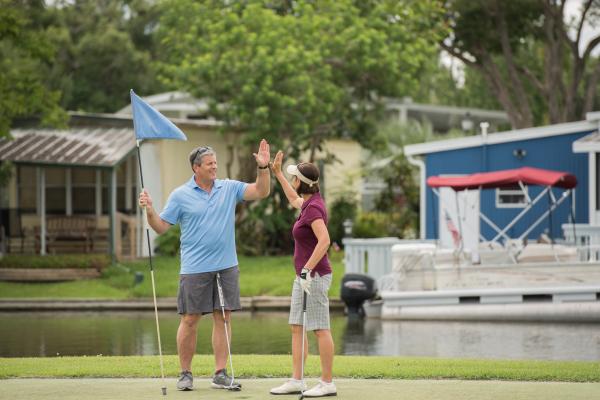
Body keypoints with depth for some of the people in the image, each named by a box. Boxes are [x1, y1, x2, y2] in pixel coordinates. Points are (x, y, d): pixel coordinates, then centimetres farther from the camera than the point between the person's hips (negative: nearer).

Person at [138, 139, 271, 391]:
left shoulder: (229, 188, 8)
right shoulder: (180, 195, 0)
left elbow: (261, 192, 4)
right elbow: (161, 227, 0)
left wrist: (263, 167, -9)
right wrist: (149, 210, -17)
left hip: (226, 267, 3)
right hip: (194, 269, -3)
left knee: (223, 318, 3)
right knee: (190, 320, -1)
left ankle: (220, 374, 8)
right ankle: (185, 374, 10)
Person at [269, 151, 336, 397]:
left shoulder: (313, 208, -18)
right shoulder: (310, 202, 11)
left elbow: (324, 240, -30)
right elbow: (294, 200, 35)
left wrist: (307, 270, -29)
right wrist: (277, 173, 39)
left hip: (314, 276, -10)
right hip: (304, 276, 10)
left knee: (320, 329, -5)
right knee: (296, 328, 9)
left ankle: (328, 383, 0)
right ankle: (296, 381, 11)